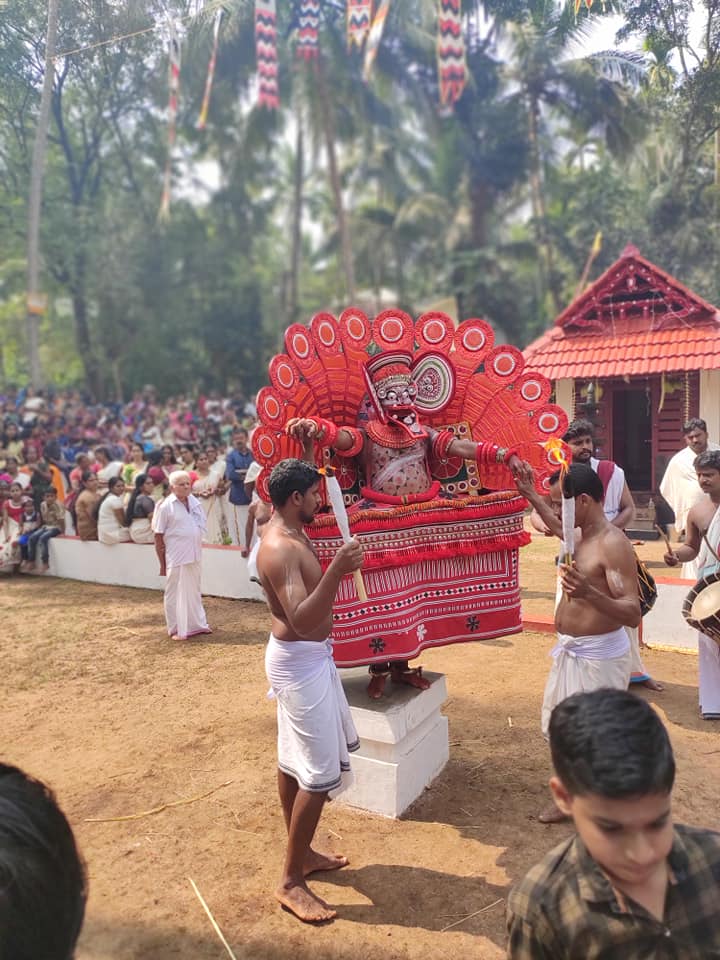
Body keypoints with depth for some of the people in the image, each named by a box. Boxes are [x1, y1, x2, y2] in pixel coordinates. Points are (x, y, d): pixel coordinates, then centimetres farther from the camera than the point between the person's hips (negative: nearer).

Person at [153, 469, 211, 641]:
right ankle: (177, 629, 17)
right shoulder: (165, 506, -12)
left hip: (194, 556, 6)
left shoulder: (194, 502, 4)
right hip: (176, 558, -6)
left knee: (194, 591, 19)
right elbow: (158, 537, -9)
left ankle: (197, 624, 33)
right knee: (176, 593, 5)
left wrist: (197, 548, 8)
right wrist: (162, 563, -9)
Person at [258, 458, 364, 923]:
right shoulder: (279, 548, -27)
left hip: (306, 656, 11)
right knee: (320, 773, -3)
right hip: (300, 662, -11)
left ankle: (302, 852, 37)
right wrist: (336, 571, -44)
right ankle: (291, 882, 12)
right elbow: (303, 621, -35)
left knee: (295, 760, 20)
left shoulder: (291, 532, 4)